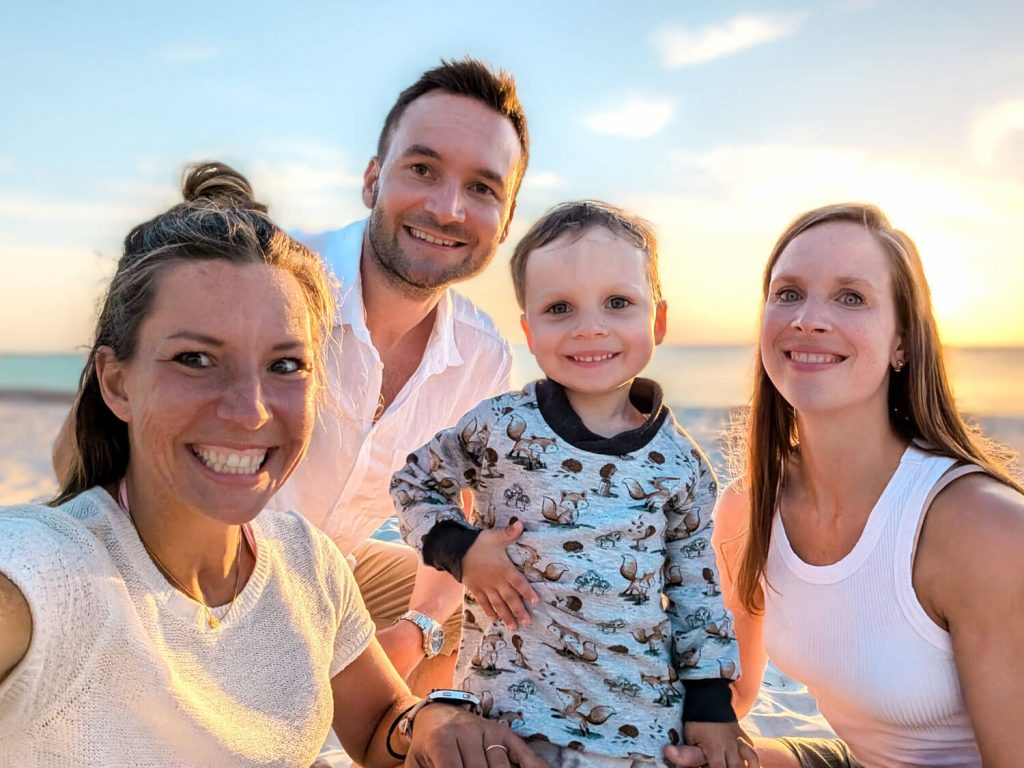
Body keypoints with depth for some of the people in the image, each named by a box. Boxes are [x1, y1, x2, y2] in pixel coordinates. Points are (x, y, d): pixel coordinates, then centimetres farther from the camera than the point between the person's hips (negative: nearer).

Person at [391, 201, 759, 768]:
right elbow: (413, 485, 5)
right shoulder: (499, 428, -10)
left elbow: (695, 587, 6)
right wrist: (461, 550, -11)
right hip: (510, 700, -1)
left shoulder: (679, 461, -3)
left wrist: (711, 703, 6)